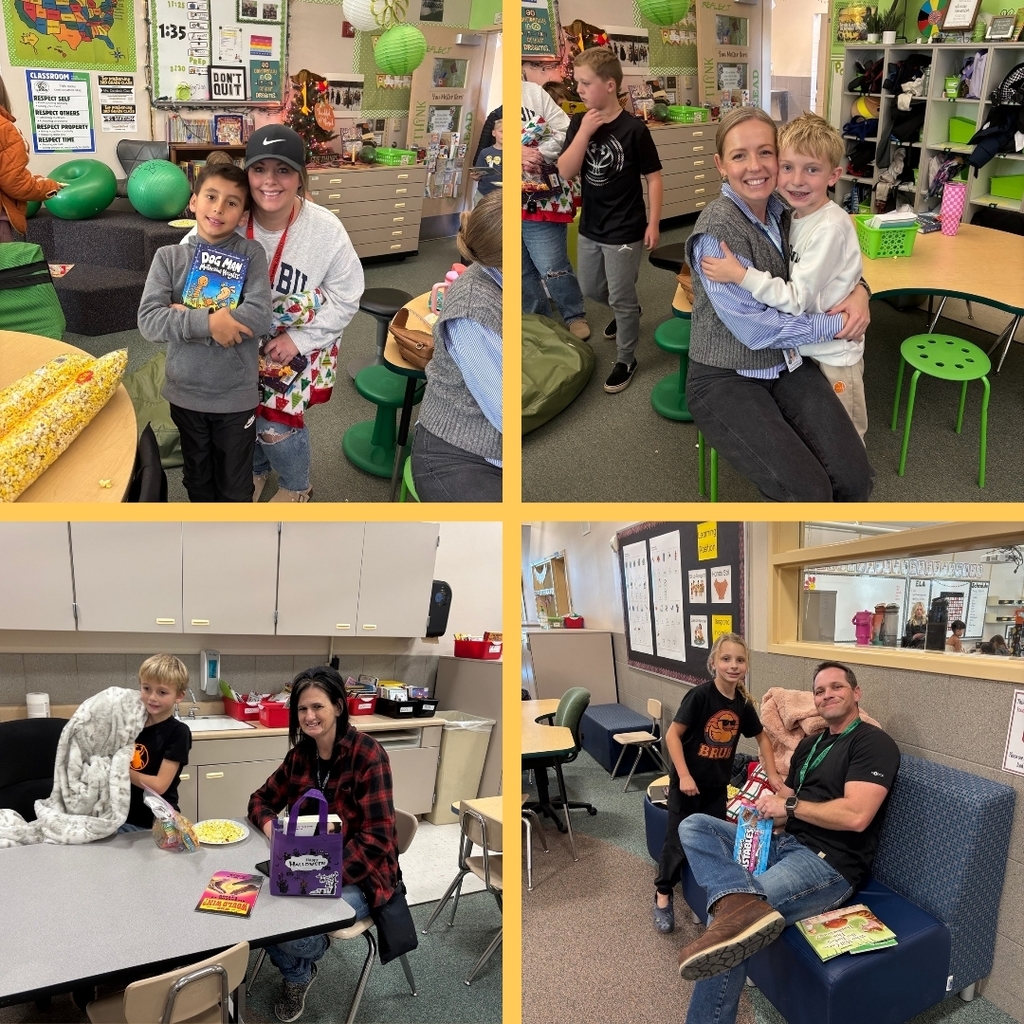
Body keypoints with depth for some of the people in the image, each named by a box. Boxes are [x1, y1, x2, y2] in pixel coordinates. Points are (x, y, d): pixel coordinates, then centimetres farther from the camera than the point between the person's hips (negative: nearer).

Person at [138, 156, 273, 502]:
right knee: (197, 479, 22)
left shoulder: (251, 255, -8)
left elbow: (260, 318, -21)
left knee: (235, 486, 14)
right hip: (186, 392, 2)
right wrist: (208, 323, -27)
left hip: (236, 395, -2)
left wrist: (188, 317, -21)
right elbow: (148, 320, -14)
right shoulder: (169, 257, -4)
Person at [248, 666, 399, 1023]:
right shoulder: (300, 754, 0)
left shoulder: (368, 754, -20)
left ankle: (298, 974, 12)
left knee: (296, 931, -27)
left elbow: (376, 838, -23)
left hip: (358, 874, -6)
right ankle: (297, 973, 11)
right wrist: (270, 825, -13)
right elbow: (261, 799, 11)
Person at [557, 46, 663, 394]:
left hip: (625, 231, -6)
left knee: (621, 299, 5)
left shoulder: (633, 128, -16)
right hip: (590, 227, 6)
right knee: (590, 289, 23)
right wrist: (584, 132, -22)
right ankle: (628, 311, 53)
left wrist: (653, 223, -12)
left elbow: (654, 176, -11)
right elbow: (565, 171, -12)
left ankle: (625, 360, 23)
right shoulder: (579, 123, -3)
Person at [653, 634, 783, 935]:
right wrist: (684, 776, -22)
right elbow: (673, 735, -19)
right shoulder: (700, 695, -21)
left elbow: (761, 737, 15)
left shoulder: (743, 703, -3)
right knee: (678, 841, 3)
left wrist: (772, 774, 10)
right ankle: (663, 897, 22)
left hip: (717, 785, 5)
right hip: (688, 782, -5)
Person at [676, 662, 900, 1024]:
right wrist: (760, 810, -4)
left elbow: (856, 815, -20)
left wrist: (789, 806, -10)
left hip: (830, 864, -10)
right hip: (783, 844, 10)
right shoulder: (810, 744, 21)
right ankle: (742, 902, -40)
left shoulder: (874, 744, -7)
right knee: (694, 826, -14)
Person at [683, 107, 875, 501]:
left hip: (788, 366, 6)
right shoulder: (717, 228, -17)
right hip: (726, 380, -6)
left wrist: (858, 289, -3)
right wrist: (836, 324, -12)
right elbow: (754, 328, -19)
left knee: (855, 477, -14)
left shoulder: (781, 210, 4)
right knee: (808, 491, -23)